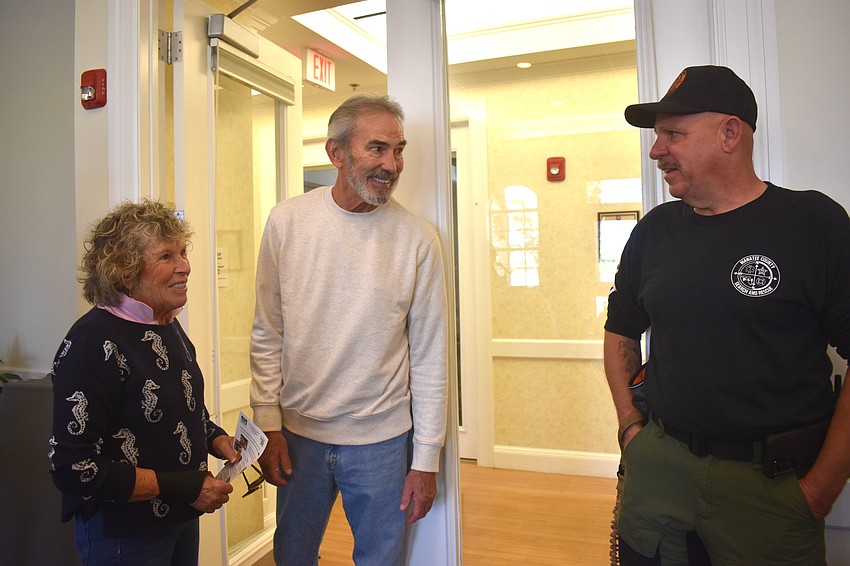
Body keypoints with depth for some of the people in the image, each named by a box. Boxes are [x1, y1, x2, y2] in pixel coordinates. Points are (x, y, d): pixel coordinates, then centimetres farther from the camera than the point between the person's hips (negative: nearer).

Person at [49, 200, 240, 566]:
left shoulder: (168, 327, 3)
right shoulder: (93, 341, -22)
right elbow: (73, 468, -24)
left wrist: (215, 438, -2)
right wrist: (185, 487, -23)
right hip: (123, 536, -7)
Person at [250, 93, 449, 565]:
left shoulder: (418, 238, -10)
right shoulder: (287, 221, -7)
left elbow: (430, 357, -6)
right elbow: (268, 335, 0)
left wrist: (426, 459, -3)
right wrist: (268, 425, -1)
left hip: (382, 440, -1)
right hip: (298, 434, 2)